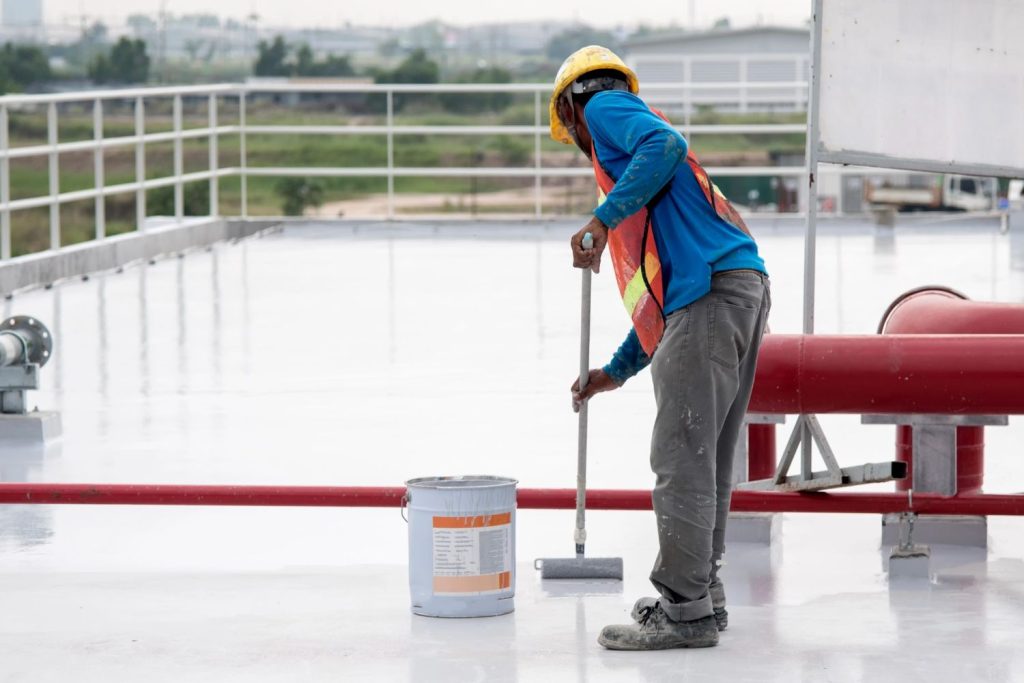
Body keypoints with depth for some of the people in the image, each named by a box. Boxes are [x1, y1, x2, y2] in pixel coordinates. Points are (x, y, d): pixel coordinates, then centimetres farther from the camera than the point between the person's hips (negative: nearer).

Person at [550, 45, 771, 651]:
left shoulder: (605, 108, 11)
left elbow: (666, 146, -14)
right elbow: (662, 296, 34)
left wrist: (604, 219, -14)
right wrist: (616, 372, 37)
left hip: (710, 292, -10)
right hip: (743, 288, 10)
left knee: (682, 455, -8)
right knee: (707, 458, 15)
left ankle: (685, 611, -7)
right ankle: (703, 593, 23)